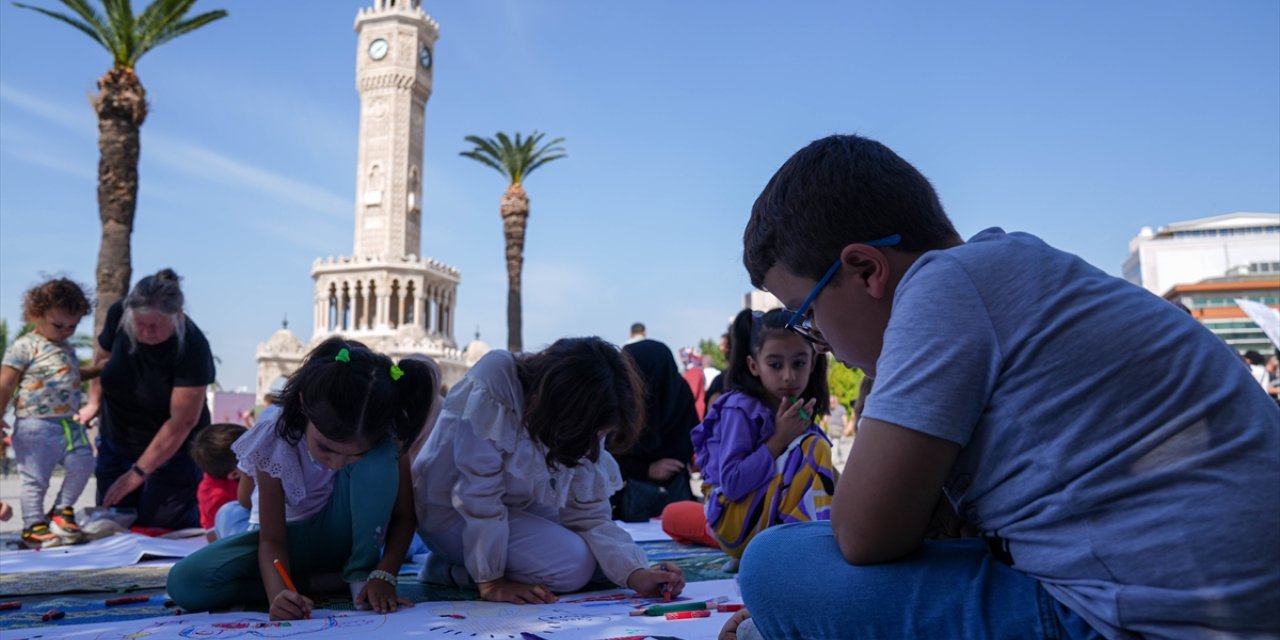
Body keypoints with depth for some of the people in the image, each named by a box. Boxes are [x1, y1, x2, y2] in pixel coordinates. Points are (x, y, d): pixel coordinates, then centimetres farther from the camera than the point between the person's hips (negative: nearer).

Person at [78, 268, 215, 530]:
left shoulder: (192, 347, -28)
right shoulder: (119, 315, -15)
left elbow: (181, 422, -26)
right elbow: (102, 358, 10)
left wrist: (137, 473, -23)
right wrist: (94, 402, 0)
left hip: (173, 452, -5)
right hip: (115, 444, 5)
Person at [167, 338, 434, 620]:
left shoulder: (382, 437, -27)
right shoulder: (274, 438, -28)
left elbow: (403, 516, -15)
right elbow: (271, 539, -21)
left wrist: (384, 575, -31)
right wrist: (278, 594, -40)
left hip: (353, 533, 0)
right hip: (299, 536, 1)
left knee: (381, 456, -33)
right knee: (185, 582, -23)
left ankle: (360, 572, -16)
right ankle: (327, 579, -14)